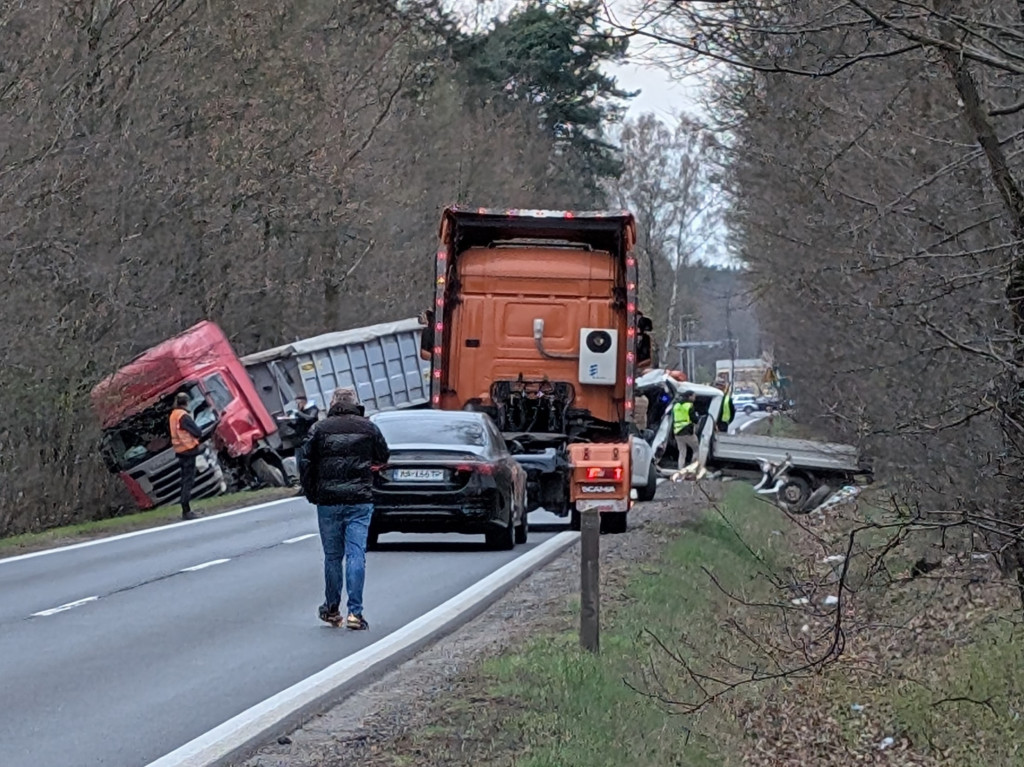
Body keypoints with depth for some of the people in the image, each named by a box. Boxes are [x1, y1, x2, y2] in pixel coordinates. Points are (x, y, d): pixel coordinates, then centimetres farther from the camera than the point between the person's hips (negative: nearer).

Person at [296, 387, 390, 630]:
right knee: (356, 554, -2)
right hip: (360, 501, 0)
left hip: (328, 502, 0)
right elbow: (383, 457, 13)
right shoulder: (368, 427, 3)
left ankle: (332, 610, 21)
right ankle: (355, 612, -9)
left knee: (332, 556, 12)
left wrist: (311, 493, 6)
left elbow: (304, 460, -4)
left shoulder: (319, 428, 1)